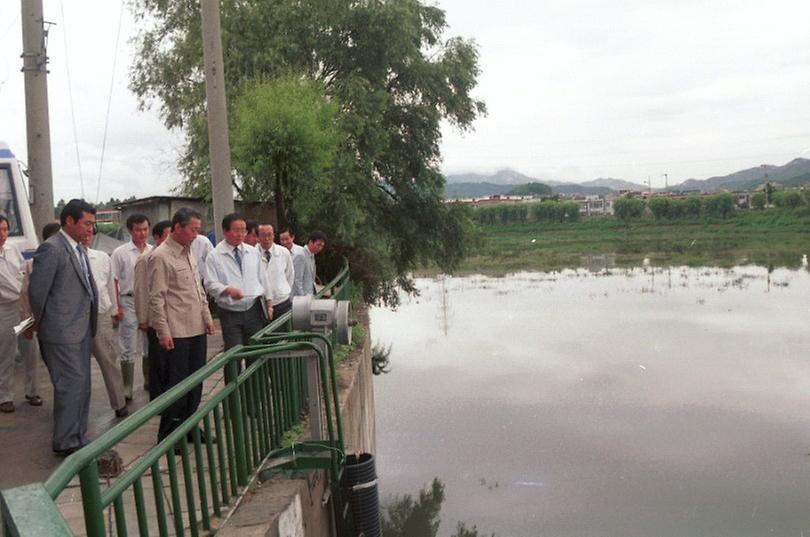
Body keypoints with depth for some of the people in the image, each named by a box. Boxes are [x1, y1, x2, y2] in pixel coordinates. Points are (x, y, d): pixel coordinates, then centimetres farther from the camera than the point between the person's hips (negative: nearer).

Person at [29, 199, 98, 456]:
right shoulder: (51, 249, -14)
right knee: (71, 385, -4)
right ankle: (65, 443, 8)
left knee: (81, 386, 14)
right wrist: (41, 323, 2)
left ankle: (78, 439, 25)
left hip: (82, 329, 9)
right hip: (62, 332, -9)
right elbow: (36, 291, -11)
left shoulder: (79, 249, 14)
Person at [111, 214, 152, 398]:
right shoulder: (120, 253, -5)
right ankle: (126, 389, 8)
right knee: (128, 348, 0)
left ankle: (150, 381, 29)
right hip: (129, 302, -3)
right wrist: (117, 307, -9)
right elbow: (114, 281, -4)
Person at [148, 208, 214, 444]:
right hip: (176, 332, -8)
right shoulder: (160, 257, -12)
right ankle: (167, 435, 10)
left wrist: (207, 317, 15)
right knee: (176, 383, -2)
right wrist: (163, 332, -17)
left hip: (197, 328, 8)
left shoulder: (188, 253, 14)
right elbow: (157, 298, -14)